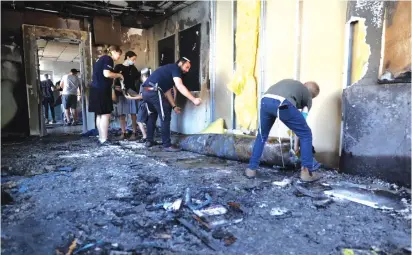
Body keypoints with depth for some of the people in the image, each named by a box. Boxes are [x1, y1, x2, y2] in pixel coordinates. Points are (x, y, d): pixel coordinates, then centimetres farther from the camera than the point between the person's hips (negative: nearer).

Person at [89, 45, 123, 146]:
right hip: (101, 90, -10)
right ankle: (104, 140, -7)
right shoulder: (108, 59, -8)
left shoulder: (102, 59, 22)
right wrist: (119, 75, -6)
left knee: (100, 115, 10)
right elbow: (106, 74, -21)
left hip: (96, 89, 10)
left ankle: (101, 138, 14)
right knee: (105, 114, -8)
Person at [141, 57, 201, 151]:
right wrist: (194, 100, -16)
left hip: (146, 91, 10)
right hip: (154, 91, -10)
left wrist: (174, 106, 20)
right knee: (165, 117, -3)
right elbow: (180, 87, -14)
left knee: (153, 114, 25)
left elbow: (167, 91, 26)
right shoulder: (175, 68, 2)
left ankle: (149, 141, 33)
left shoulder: (169, 70, 30)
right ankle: (167, 145, 1)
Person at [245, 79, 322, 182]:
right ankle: (307, 172, 24)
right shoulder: (308, 96, 30)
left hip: (265, 100, 4)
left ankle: (251, 169, 31)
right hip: (283, 104, -4)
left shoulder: (289, 82, 43)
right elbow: (302, 120, 29)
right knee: (306, 134, 18)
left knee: (262, 136, 27)